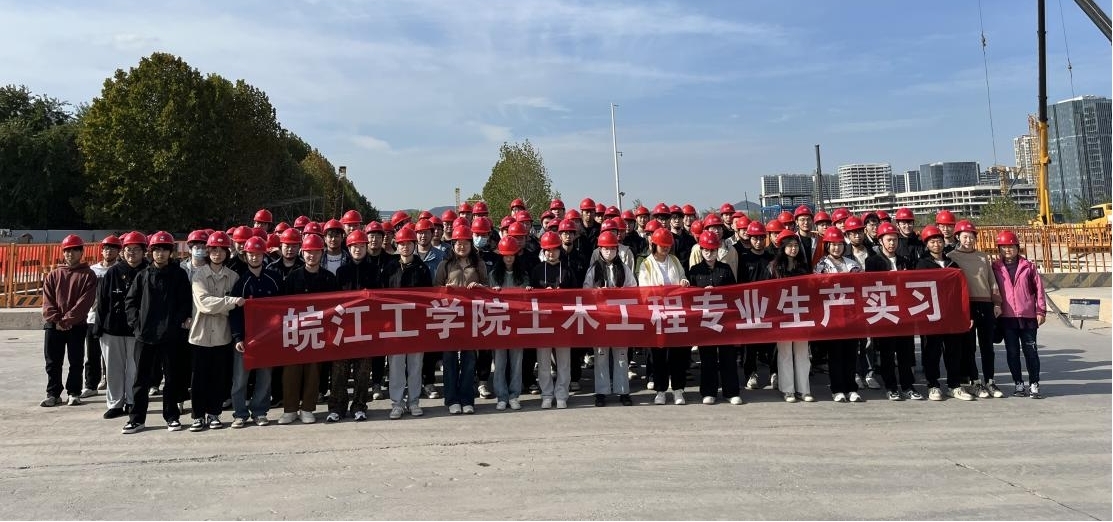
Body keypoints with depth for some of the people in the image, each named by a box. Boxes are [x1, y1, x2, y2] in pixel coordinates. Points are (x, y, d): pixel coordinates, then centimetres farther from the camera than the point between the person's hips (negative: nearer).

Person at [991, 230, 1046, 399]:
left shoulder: (1028, 266, 4)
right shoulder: (995, 268, 4)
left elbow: (1038, 288, 5)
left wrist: (1041, 311, 1)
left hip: (1028, 316, 0)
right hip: (1007, 317, 1)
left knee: (1031, 351, 2)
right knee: (1012, 352, 6)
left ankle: (1034, 385, 10)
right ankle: (1018, 384, 16)